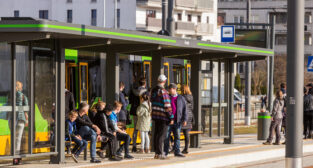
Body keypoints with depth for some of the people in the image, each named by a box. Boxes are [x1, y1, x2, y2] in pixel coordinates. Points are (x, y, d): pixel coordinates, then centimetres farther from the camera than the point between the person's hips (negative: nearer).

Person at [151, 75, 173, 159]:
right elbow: (167, 106, -18)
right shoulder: (163, 92, -18)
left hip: (155, 115, 7)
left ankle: (157, 152, 20)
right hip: (163, 117, -7)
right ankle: (159, 153, -2)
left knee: (156, 134, 14)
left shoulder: (153, 90, 5)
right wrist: (171, 117, -13)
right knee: (162, 135, -2)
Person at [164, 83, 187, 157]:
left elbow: (184, 109, 5)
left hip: (177, 121, 0)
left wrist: (185, 120, -4)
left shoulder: (181, 98, 7)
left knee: (177, 137, 1)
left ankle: (177, 152, 4)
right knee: (166, 136, -1)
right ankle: (165, 151, 6)